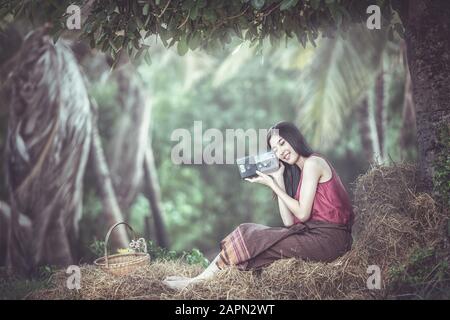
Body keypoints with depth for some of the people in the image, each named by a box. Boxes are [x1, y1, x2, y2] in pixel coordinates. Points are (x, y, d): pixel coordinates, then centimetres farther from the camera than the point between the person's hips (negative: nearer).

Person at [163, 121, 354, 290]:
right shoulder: (299, 171, 21)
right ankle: (204, 278, -9)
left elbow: (302, 214, -12)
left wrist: (272, 185, -5)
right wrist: (278, 180, 8)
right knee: (250, 234, -2)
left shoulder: (313, 163, -6)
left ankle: (201, 280, -3)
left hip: (327, 239, -8)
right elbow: (289, 222, 10)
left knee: (250, 238, -12)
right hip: (316, 235, 8)